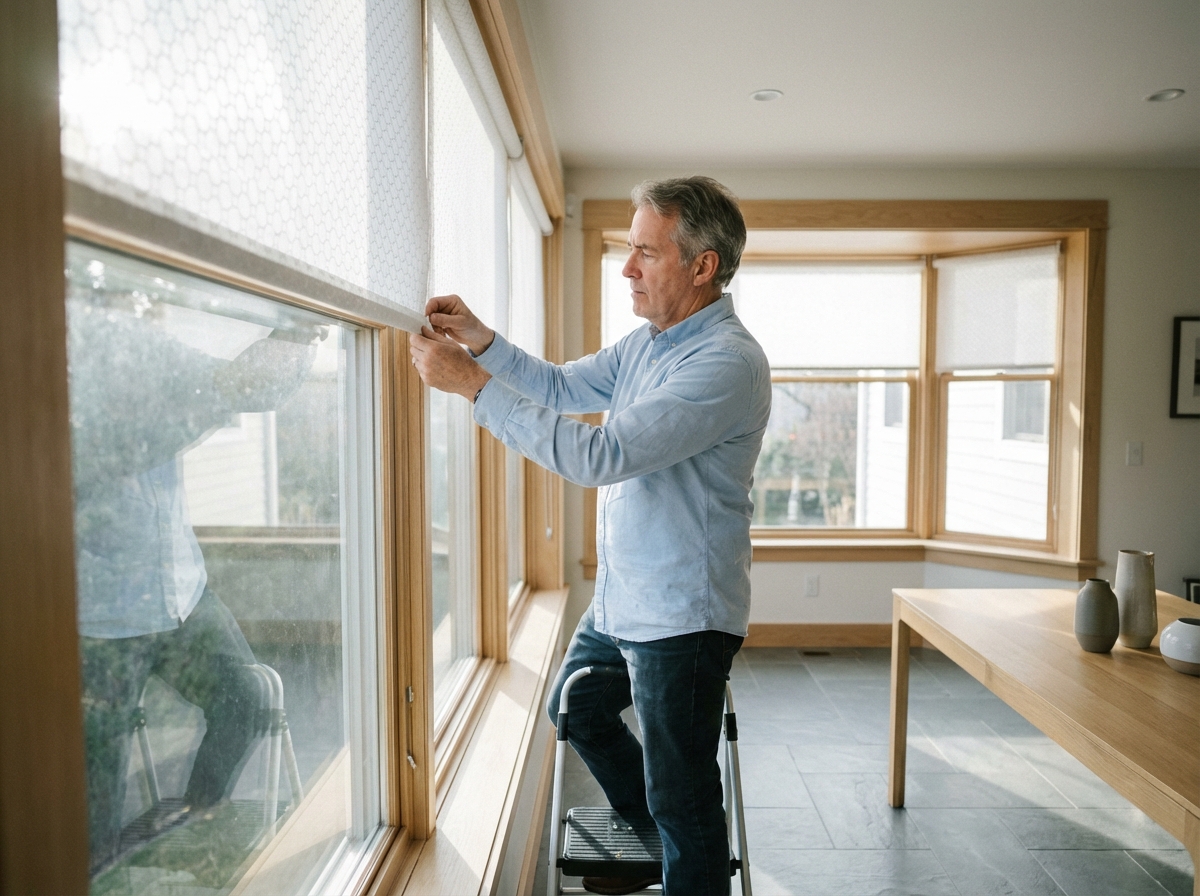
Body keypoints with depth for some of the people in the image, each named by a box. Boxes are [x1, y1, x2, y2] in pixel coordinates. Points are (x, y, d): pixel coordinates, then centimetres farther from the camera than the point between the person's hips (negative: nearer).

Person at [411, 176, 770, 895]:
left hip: (681, 615, -10)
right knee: (578, 710, 27)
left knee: (681, 797, 4)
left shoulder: (727, 362, -24)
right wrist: (483, 341, -1)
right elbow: (563, 388, 16)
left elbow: (600, 455, -31)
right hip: (619, 599, 10)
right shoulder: (648, 341, 7)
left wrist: (473, 383, -28)